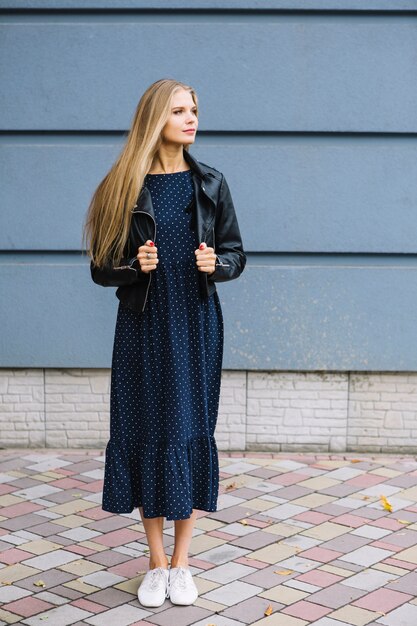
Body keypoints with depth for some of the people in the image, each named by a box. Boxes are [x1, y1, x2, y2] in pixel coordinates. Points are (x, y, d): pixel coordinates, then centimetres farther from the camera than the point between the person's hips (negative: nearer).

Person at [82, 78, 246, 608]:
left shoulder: (210, 183, 3)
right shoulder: (125, 187, -1)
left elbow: (236, 255, 7)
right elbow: (102, 267, 2)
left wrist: (216, 263, -14)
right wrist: (135, 266, -17)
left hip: (196, 325, 1)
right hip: (143, 326, -1)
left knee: (191, 431, 4)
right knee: (145, 432, 2)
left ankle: (181, 563, 17)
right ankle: (157, 563, 16)